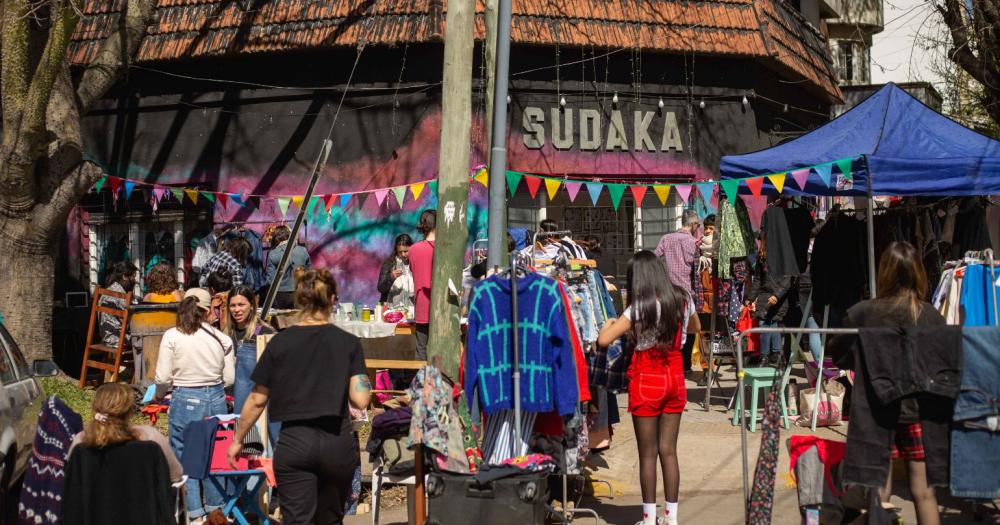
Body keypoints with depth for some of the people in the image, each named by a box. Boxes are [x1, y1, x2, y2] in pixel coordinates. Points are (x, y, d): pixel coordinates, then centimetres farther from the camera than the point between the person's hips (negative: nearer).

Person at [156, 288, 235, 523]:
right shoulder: (222, 338, -1)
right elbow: (229, 378, 2)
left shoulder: (172, 337, -8)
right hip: (216, 398, 3)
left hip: (185, 400, -3)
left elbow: (162, 378, -8)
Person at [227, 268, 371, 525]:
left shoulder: (280, 343, 0)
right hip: (337, 442, 1)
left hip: (294, 442, -1)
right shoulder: (348, 342, -1)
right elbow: (360, 400, -7)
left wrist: (238, 440, 15)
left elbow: (257, 400, 4)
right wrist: (365, 383, 14)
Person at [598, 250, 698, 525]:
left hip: (647, 381, -5)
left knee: (648, 454, 4)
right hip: (674, 379, 5)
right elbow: (695, 327, 22)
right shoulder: (683, 300, 1)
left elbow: (604, 340, -20)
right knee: (669, 450, 11)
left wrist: (609, 323, 0)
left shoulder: (639, 308, -15)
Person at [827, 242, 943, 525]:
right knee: (924, 492, 8)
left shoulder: (861, 313, -10)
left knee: (879, 492, 7)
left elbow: (837, 355, 3)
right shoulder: (933, 317, -8)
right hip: (919, 412, 0)